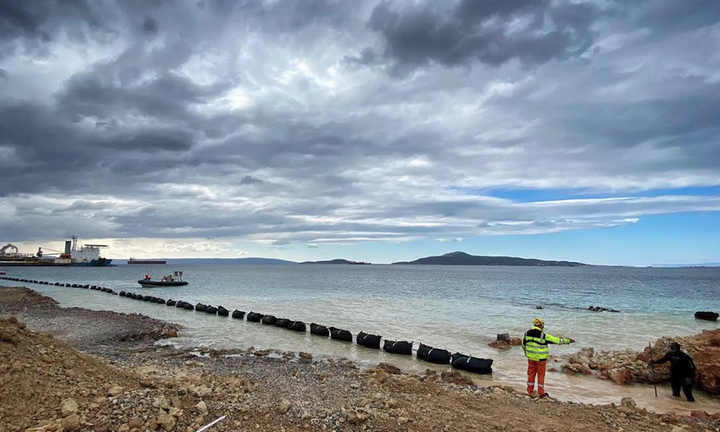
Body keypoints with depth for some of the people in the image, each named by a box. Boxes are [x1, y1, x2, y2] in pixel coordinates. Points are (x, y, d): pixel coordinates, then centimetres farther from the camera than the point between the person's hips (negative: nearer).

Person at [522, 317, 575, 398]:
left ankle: (530, 391, 19)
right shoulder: (543, 335, -18)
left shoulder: (527, 333, -2)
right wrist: (568, 340, 2)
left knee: (531, 374, 13)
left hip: (531, 357, 5)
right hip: (541, 358, -4)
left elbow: (524, 345, 9)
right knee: (541, 375, 9)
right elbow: (557, 340, -10)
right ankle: (541, 393, 19)